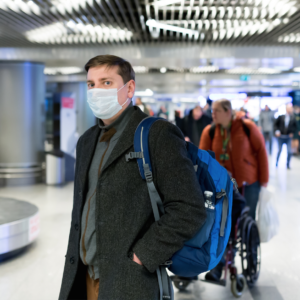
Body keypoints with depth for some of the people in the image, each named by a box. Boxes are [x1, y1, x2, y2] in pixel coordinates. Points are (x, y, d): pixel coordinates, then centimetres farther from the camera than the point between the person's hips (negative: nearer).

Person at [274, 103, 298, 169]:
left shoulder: (293, 118, -3)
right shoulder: (281, 117, -5)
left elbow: (295, 126, 8)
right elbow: (275, 124, 4)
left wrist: (292, 132, -4)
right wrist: (276, 131, -7)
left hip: (288, 137, 1)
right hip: (281, 136, -1)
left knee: (289, 151, -5)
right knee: (279, 150, 7)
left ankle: (288, 164, 12)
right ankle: (276, 163, 26)